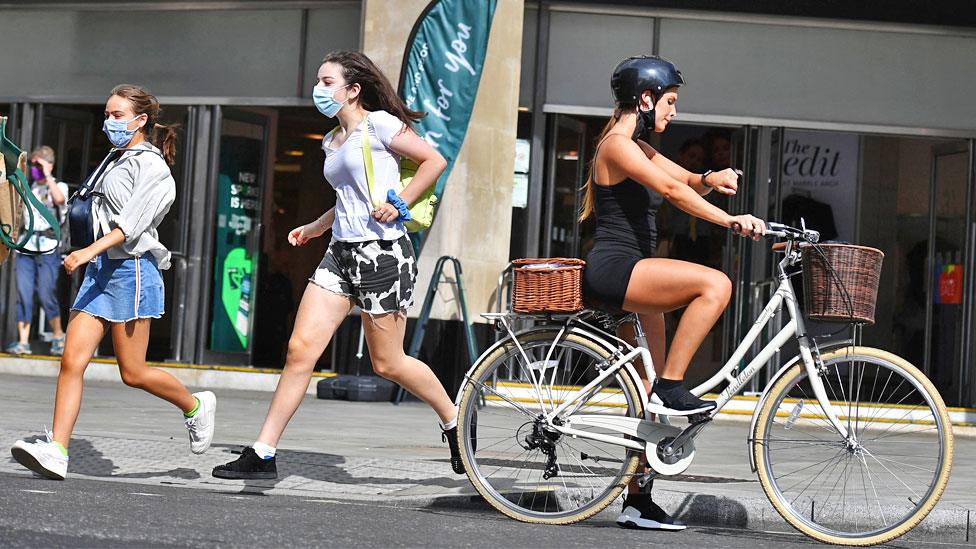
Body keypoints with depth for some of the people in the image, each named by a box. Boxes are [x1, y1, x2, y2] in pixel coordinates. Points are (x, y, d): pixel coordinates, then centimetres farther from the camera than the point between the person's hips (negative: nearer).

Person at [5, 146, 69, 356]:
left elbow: (59, 198, -19)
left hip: (48, 248, -4)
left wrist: (47, 175, -11)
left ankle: (58, 336, 10)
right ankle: (22, 342, -3)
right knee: (23, 294, -4)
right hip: (26, 249, 4)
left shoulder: (59, 186, 5)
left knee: (46, 294, -8)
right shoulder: (29, 189, 17)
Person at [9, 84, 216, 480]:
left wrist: (90, 251, -29)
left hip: (132, 269, -8)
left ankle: (195, 405, 23)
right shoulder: (117, 161, 19)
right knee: (72, 360, -6)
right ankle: (55, 452, -12)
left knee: (132, 372, -2)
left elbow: (132, 222, -19)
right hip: (101, 269, 8)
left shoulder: (151, 166, -7)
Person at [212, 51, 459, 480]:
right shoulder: (332, 142, 17)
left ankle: (453, 421, 25)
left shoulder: (378, 124, -7)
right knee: (301, 349, -3)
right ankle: (262, 454, -4)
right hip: (341, 252, 7)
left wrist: (399, 204, -14)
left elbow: (435, 161, -8)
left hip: (382, 254, -7)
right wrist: (313, 228, 21)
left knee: (387, 363, 1)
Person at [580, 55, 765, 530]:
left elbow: (686, 181, 18)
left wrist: (711, 179, -7)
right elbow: (670, 189, -23)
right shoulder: (617, 144, -11)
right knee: (715, 284, -26)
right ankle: (672, 385, -19)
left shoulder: (639, 148, 20)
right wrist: (731, 221, -30)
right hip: (613, 269, -10)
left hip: (632, 277, 10)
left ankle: (637, 499, 12)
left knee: (649, 394, 8)